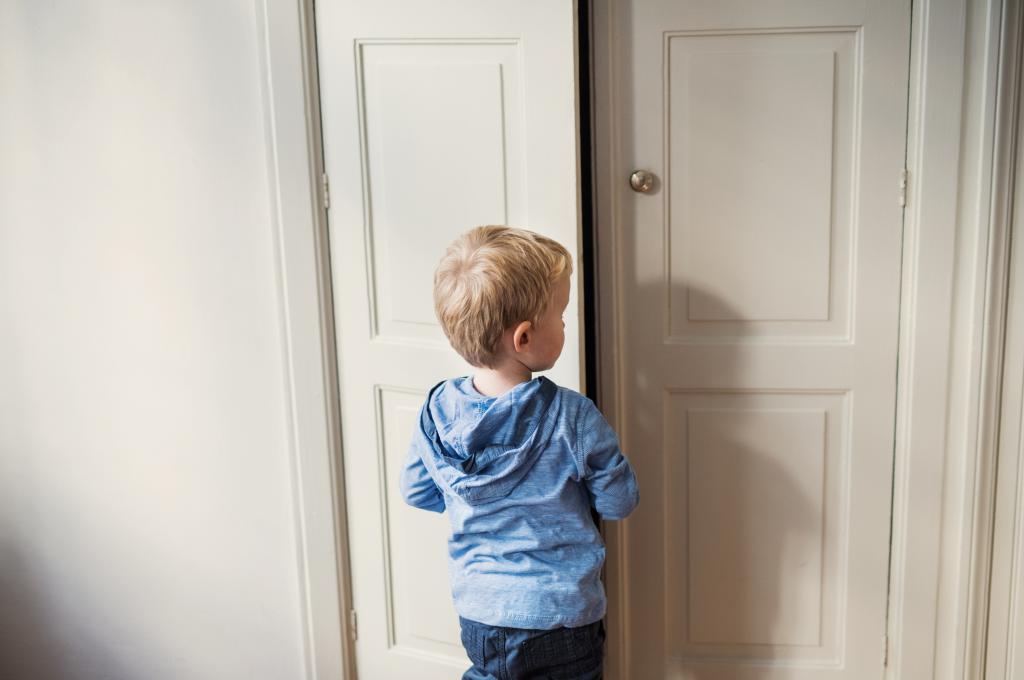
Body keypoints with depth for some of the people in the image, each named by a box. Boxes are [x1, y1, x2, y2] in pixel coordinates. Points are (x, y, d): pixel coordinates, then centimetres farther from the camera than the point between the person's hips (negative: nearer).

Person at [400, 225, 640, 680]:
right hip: (562, 621, -3)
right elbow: (619, 503, -10)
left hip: (478, 617, 4)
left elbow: (416, 493, 5)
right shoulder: (572, 417, -22)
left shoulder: (437, 410, -10)